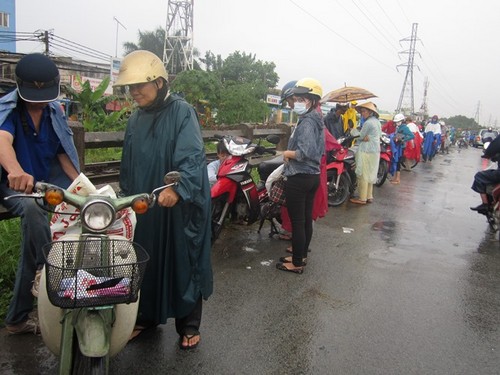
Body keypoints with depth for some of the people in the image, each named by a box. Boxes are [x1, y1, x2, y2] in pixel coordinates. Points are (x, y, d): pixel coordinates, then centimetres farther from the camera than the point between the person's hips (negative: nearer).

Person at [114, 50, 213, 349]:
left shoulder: (182, 112, -10)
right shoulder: (136, 118, 12)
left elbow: (192, 157, -23)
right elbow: (128, 164, 18)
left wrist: (177, 189, -38)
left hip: (180, 205, -6)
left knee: (183, 262, 5)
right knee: (144, 260, 15)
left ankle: (189, 325, 21)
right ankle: (145, 316, 35)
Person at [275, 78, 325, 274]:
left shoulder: (306, 122, -18)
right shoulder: (317, 121, 12)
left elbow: (304, 152, -30)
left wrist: (287, 153, -13)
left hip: (299, 178, -10)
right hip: (313, 175, 10)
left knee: (297, 222, 0)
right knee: (306, 219, 17)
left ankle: (297, 263, 11)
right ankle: (301, 255, 31)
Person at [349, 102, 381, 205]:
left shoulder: (368, 123, -17)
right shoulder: (377, 121, 13)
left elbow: (361, 136, -12)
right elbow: (379, 135, 14)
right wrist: (366, 138, -1)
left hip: (366, 151, -10)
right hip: (375, 151, 10)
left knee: (363, 175, -3)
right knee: (371, 174, 15)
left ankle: (362, 199, 1)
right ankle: (369, 196, 21)